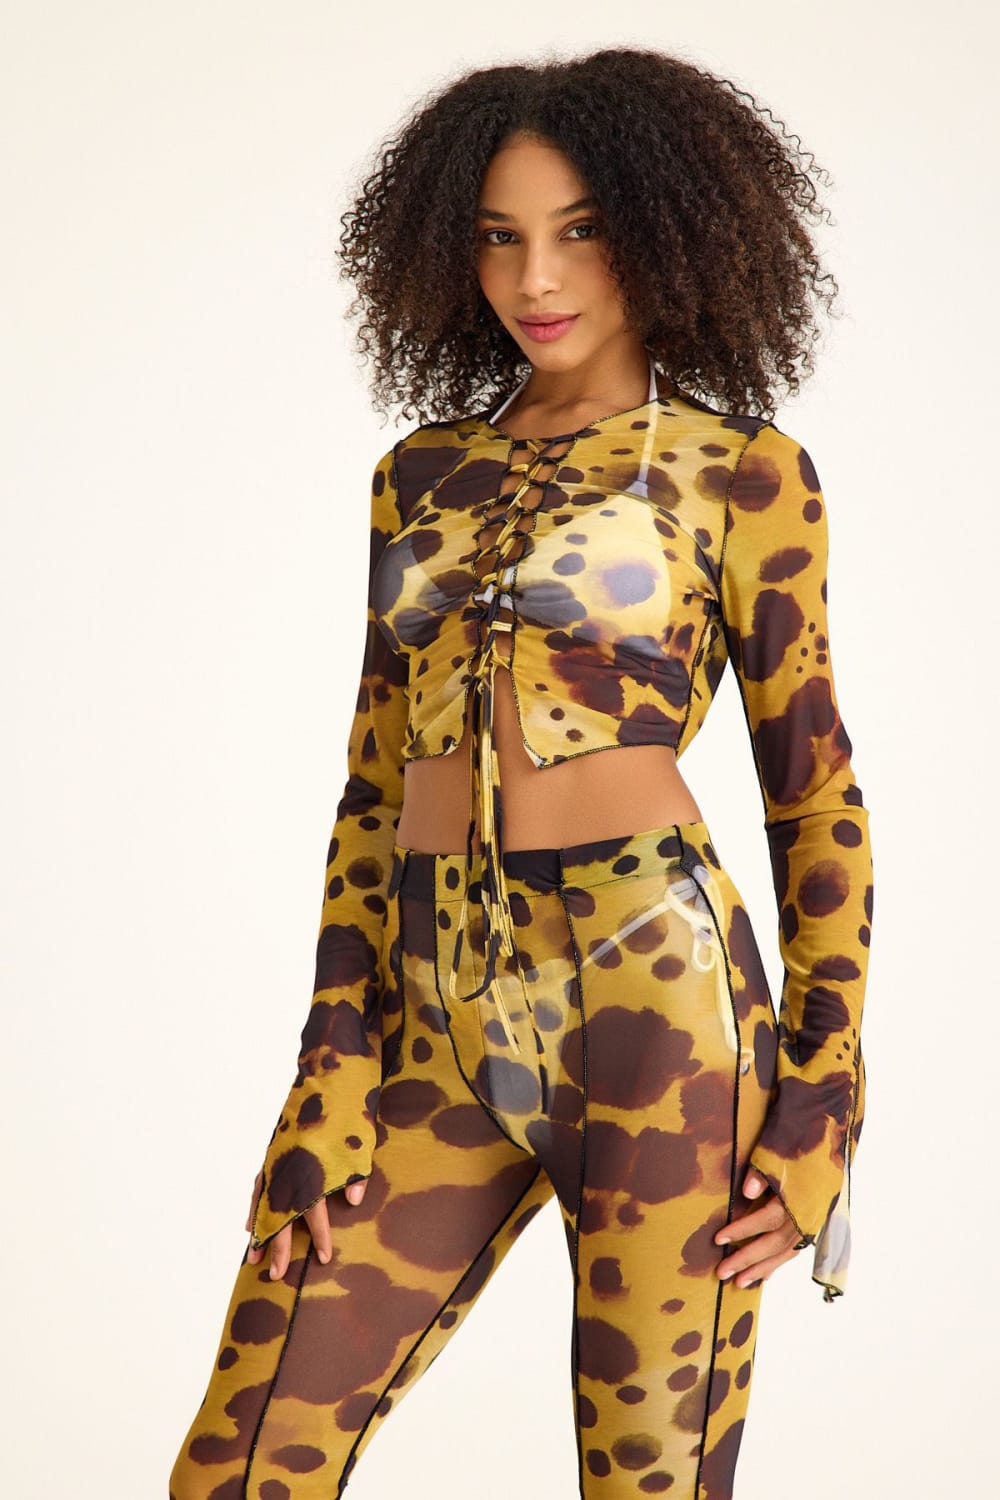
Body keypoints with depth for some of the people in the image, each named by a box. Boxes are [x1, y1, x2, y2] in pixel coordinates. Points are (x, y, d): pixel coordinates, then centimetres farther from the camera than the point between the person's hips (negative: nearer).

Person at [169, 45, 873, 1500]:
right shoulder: (420, 474, 17)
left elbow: (814, 793, 3)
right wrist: (332, 1079, 6)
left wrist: (823, 1105, -4)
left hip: (652, 987, -4)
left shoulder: (736, 468, 4)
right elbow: (370, 791, 14)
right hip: (438, 1023, 4)